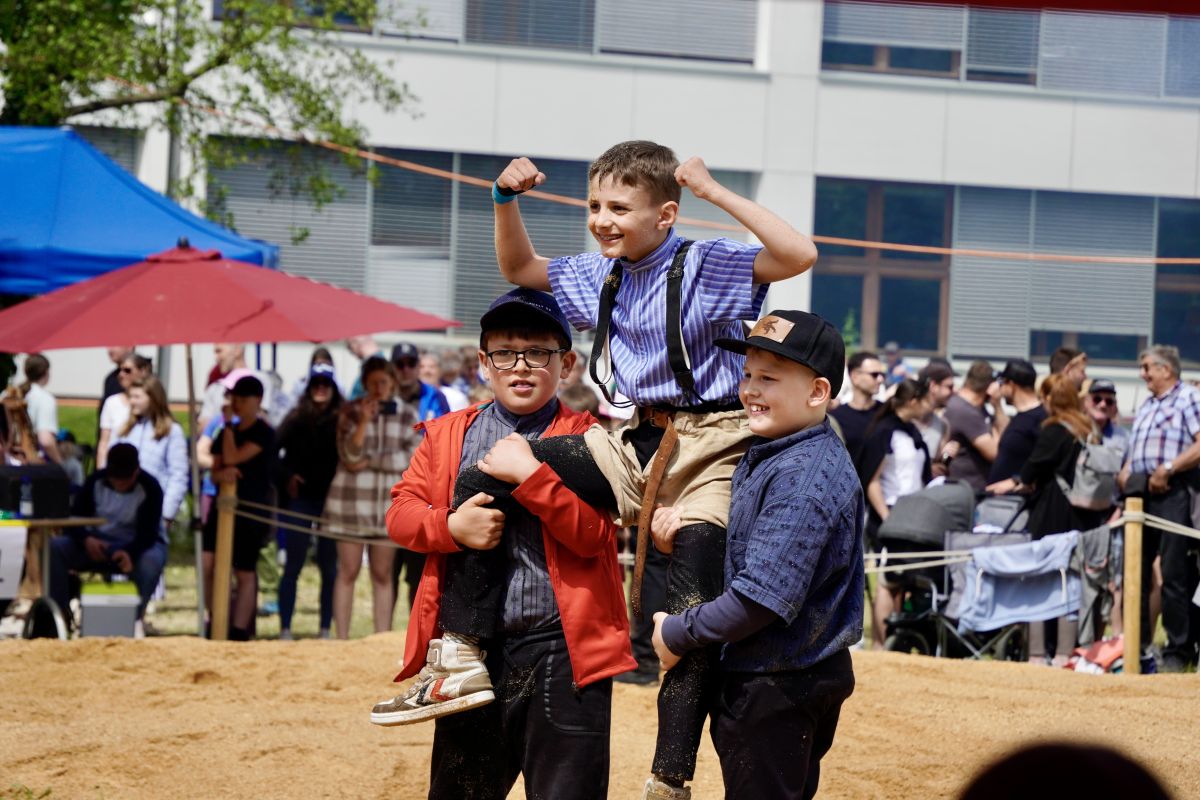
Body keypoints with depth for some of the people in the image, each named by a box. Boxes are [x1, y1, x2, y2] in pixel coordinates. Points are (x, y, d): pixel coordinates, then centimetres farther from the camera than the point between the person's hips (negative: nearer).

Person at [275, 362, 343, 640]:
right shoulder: (296, 419, 3)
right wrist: (286, 477, -8)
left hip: (331, 500, 0)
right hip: (300, 499, 0)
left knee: (329, 567, 4)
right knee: (293, 565, 2)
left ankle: (325, 629, 11)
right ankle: (285, 628, 4)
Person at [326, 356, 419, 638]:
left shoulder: (407, 414, 5)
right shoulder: (350, 411, 1)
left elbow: (411, 459, -3)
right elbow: (348, 456, -8)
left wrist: (370, 461, -8)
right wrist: (363, 421, -20)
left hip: (389, 501, 1)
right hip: (351, 498, -1)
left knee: (382, 574, 5)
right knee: (348, 571, -1)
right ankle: (342, 640, 0)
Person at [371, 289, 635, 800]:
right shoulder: (447, 435, 12)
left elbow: (594, 534, -11)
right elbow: (400, 513, 7)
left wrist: (529, 473, -18)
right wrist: (452, 525, -12)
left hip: (559, 648, -4)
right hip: (467, 651, 4)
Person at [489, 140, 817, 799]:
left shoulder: (706, 266, -9)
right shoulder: (600, 276, 12)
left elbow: (799, 255, -25)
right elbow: (519, 269, 29)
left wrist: (713, 191, -24)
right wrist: (506, 199, 11)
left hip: (706, 451, -6)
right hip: (631, 445, 6)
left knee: (691, 613, -15)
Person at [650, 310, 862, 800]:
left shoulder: (805, 478, -23)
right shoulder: (762, 457, 9)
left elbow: (763, 597, -27)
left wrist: (677, 634, -16)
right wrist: (681, 530, -3)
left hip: (777, 687, -10)